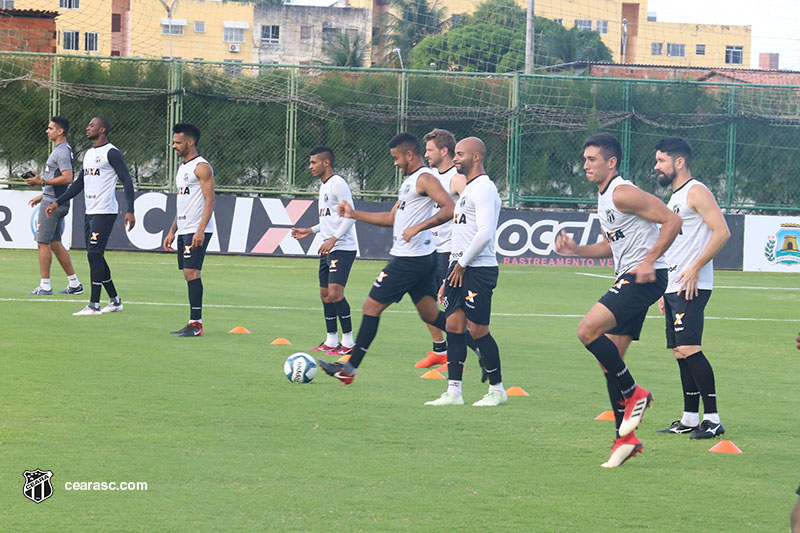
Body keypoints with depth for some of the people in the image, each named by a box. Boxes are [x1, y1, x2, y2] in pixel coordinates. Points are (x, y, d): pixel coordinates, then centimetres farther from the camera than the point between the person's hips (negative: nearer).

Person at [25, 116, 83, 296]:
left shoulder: (62, 151, -15)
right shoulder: (60, 150, 18)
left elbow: (67, 178, -23)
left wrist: (42, 181, -22)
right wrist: (43, 195, 28)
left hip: (52, 204, -10)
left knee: (43, 242, -7)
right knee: (55, 244, 12)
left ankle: (45, 286, -5)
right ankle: (74, 284, 13)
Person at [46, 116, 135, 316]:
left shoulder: (112, 153, -9)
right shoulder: (88, 154, 19)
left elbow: (127, 181, -13)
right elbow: (79, 183, 26)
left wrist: (130, 211, -22)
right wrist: (58, 203, 21)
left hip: (105, 212, -9)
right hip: (90, 212, 9)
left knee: (94, 255, -12)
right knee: (95, 256, 10)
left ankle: (94, 305, -10)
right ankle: (115, 301, 19)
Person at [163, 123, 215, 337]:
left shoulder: (201, 167, -9)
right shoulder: (182, 168, 20)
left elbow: (209, 200, -16)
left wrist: (200, 230, -24)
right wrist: (172, 232, 22)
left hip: (197, 231, -9)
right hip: (183, 231, 9)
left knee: (192, 272, -14)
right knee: (188, 274, 8)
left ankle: (196, 323, -16)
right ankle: (194, 323, 10)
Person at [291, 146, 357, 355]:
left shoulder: (338, 184, -12)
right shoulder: (324, 186, 19)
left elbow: (350, 216, -18)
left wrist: (333, 239, -24)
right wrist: (310, 231, 23)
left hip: (343, 248, -10)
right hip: (328, 249, 10)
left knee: (335, 292, -17)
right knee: (325, 295, 10)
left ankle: (348, 342, -13)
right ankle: (331, 341, 16)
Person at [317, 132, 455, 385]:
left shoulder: (425, 179, -12)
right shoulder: (409, 181, 19)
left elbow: (449, 209, -24)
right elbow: (392, 218, 27)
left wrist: (418, 228, -29)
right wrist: (354, 214, 23)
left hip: (410, 258, -10)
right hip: (420, 258, 10)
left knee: (371, 307, -5)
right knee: (430, 314, 11)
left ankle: (349, 368, -1)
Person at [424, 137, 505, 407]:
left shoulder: (484, 189, -11)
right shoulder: (467, 189, 21)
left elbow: (485, 233, -22)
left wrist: (462, 264, -15)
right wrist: (448, 280, 22)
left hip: (479, 270, -9)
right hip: (459, 268, 9)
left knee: (478, 329, -5)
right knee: (454, 326, 5)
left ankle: (497, 389, 6)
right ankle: (453, 392, 5)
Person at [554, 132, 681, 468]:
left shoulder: (623, 193, -13)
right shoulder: (603, 198, 18)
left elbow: (672, 221, -16)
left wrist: (648, 262, -22)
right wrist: (576, 250, 14)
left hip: (644, 277, -10)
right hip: (627, 279, 10)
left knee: (588, 329, -22)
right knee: (609, 361, 7)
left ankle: (633, 393, -8)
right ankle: (625, 439, 11)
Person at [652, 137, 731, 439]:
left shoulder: (696, 193, -8)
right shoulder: (674, 198, 22)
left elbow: (722, 232, -18)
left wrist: (695, 268, -21)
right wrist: (665, 291, 24)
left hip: (692, 289, -10)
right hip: (674, 288, 10)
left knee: (689, 349, -16)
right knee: (680, 352, 9)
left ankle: (712, 419, -15)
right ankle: (690, 419, 13)